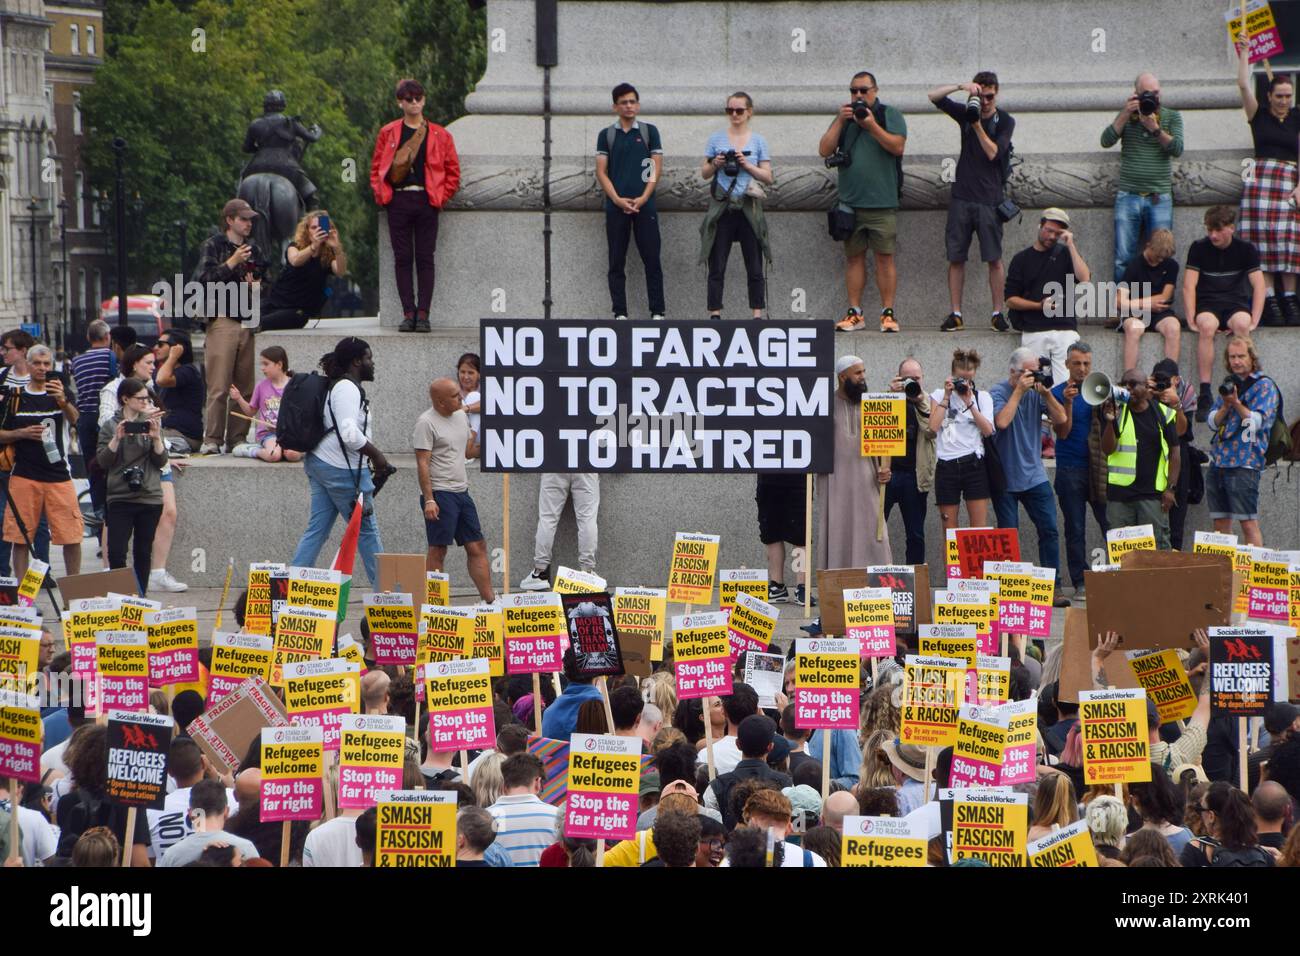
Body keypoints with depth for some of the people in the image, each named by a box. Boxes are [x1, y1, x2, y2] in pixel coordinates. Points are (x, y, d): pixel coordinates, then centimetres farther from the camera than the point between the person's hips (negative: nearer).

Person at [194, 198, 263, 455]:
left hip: (248, 324, 5)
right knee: (219, 388, -10)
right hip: (222, 322, -5)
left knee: (245, 386, 1)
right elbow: (204, 278, -7)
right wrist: (231, 263, -12)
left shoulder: (254, 250, 20)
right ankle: (212, 440, -8)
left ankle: (238, 437, 6)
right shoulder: (213, 246, 5)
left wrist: (257, 286, 7)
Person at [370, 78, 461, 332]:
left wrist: (441, 197, -2)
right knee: (402, 259, 0)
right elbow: (376, 168, 12)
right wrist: (381, 195, -1)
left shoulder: (439, 135, 8)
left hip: (426, 201, -1)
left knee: (425, 259, -3)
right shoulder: (388, 134, 10)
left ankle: (423, 314, -3)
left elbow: (453, 171, 9)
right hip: (398, 201, 1)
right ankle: (408, 314, 1)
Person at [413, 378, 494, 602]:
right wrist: (429, 500, -21)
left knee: (477, 548, 6)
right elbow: (422, 463, -15)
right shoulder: (426, 423, -12)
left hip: (461, 491, 8)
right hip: (440, 494, -8)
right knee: (438, 550, -5)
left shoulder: (461, 416, 13)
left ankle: (490, 599, 8)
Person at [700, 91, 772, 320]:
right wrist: (715, 165, -10)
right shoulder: (717, 139, 9)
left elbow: (768, 177, 4)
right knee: (717, 267, -2)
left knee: (755, 268, 0)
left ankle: (757, 315, 1)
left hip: (748, 208, 0)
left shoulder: (758, 142, 8)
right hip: (722, 207, 0)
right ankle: (715, 314, 0)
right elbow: (704, 174, 10)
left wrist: (747, 165, -10)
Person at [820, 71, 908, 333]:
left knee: (885, 256, -4)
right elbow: (824, 150, 5)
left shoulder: (890, 115, 6)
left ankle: (887, 313, -2)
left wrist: (872, 126, -15)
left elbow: (897, 147, -9)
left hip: (882, 203, -3)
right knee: (853, 256, 3)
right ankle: (854, 313, 5)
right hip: (850, 201, 3)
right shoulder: (844, 118, 15)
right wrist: (840, 122, -4)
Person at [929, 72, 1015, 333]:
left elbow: (993, 152, -11)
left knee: (994, 259, -4)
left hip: (989, 198, -3)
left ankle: (997, 313, 2)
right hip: (962, 196, 3)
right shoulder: (966, 113, 8)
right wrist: (961, 87, -13)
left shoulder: (1005, 121, 0)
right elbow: (934, 96, 2)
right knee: (956, 258, 1)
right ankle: (956, 314, 5)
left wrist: (978, 125, -21)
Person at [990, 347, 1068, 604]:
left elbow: (1060, 419, -2)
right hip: (1005, 477, -4)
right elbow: (1002, 421, -24)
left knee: (1049, 530, -3)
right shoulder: (999, 392, -7)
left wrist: (1046, 393, -14)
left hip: (1034, 475, 4)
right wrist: (1019, 391, -18)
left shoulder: (1037, 392, 5)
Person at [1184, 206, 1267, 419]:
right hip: (1207, 304, 0)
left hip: (1235, 304, 0)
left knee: (1242, 324, -36)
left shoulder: (1246, 249, 3)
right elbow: (1189, 286, -4)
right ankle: (1205, 395, -38)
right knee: (1206, 326, -37)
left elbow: (1259, 286, -2)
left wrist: (1254, 321, -15)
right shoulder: (1199, 248, 1)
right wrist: (1192, 319, -17)